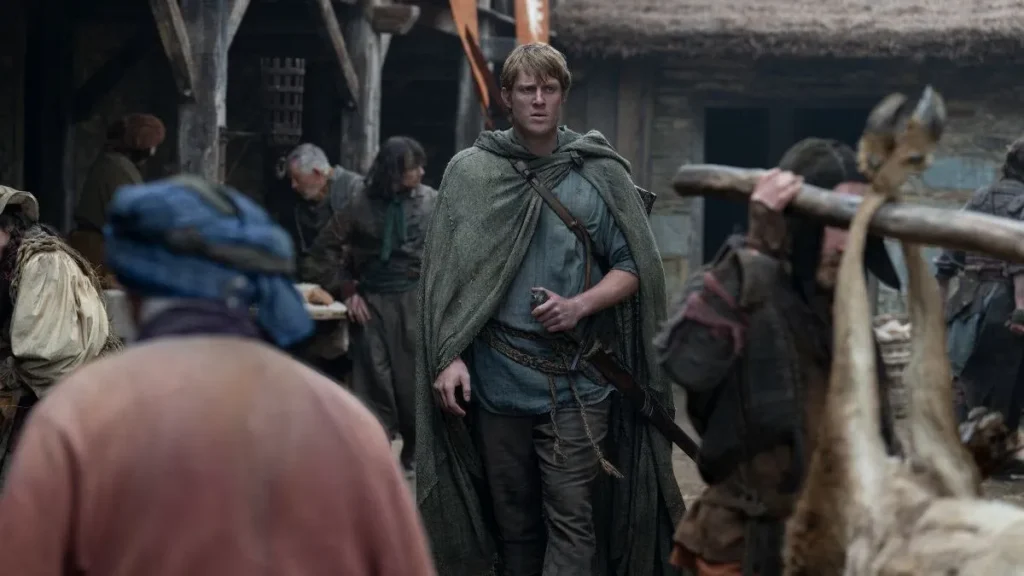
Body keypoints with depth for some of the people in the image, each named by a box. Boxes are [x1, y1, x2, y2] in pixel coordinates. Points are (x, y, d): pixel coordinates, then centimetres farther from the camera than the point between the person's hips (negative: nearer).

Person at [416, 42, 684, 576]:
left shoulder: (601, 174, 2)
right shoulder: (469, 172, 3)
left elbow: (633, 268, 4)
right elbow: (446, 275, 3)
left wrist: (578, 306, -13)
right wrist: (449, 358, -6)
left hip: (575, 381, -1)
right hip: (495, 378, 1)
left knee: (572, 521, -6)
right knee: (512, 522, 11)